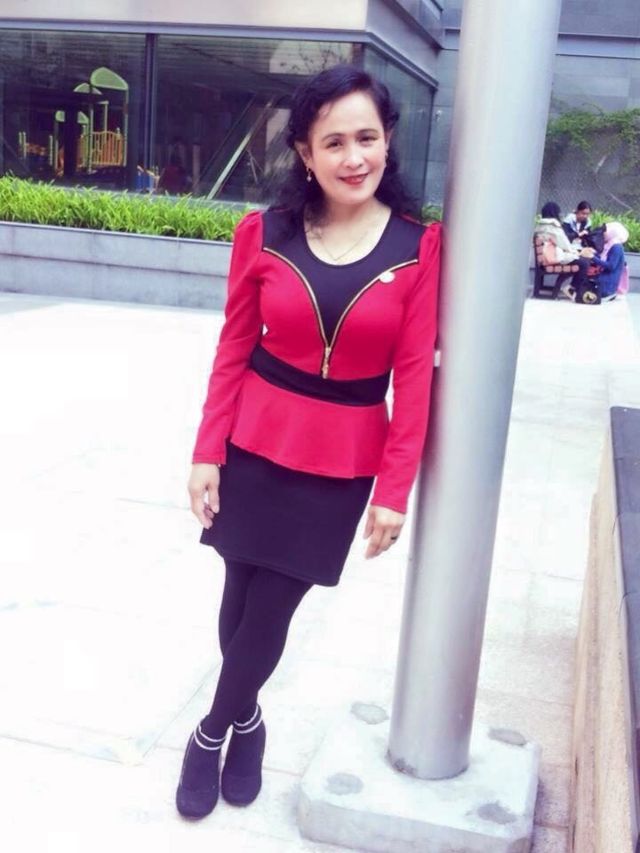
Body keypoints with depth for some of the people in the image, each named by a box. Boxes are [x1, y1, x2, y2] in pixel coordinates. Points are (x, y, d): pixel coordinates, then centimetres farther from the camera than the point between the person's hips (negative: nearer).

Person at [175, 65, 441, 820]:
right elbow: (233, 350, 0)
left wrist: (394, 489, -8)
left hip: (343, 462, -1)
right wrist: (207, 453, -3)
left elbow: (414, 376, -7)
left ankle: (213, 731, 35)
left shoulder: (419, 247, -8)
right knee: (240, 600, 13)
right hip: (256, 446, 1)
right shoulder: (263, 233, -5)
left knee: (270, 612, 9)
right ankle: (246, 719, 41)